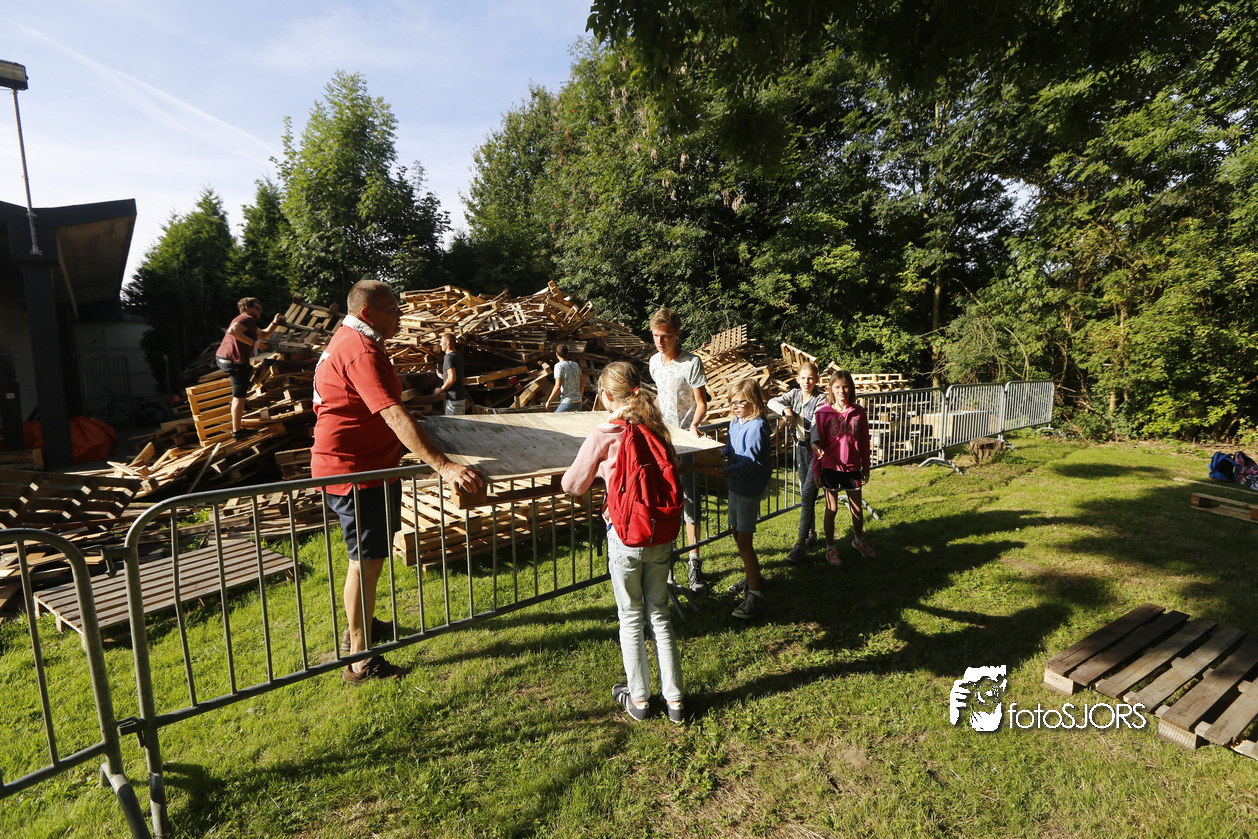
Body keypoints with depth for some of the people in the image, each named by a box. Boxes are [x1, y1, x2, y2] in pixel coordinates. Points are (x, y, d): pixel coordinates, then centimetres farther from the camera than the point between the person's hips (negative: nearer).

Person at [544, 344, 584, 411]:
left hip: (566, 402, -6)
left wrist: (549, 401, -6)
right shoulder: (576, 365, 11)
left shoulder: (559, 366, -7)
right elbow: (582, 384, 15)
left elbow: (558, 386, -15)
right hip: (578, 402, 6)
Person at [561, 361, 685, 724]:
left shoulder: (602, 437, -12)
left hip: (625, 537, -4)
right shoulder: (658, 429, 0)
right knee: (660, 614, 17)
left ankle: (639, 699, 28)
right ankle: (674, 699, 25)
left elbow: (572, 485, -2)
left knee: (631, 618, 13)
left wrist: (597, 468, 16)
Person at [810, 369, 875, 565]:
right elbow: (817, 444, -5)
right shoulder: (823, 413, -9)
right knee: (831, 508, 7)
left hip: (852, 468, 2)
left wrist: (865, 467, 8)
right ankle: (830, 548, 23)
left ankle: (859, 540, 41)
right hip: (830, 467, -2)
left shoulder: (858, 412, -2)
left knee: (857, 507, 16)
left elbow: (864, 442, 5)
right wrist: (816, 470, -4)